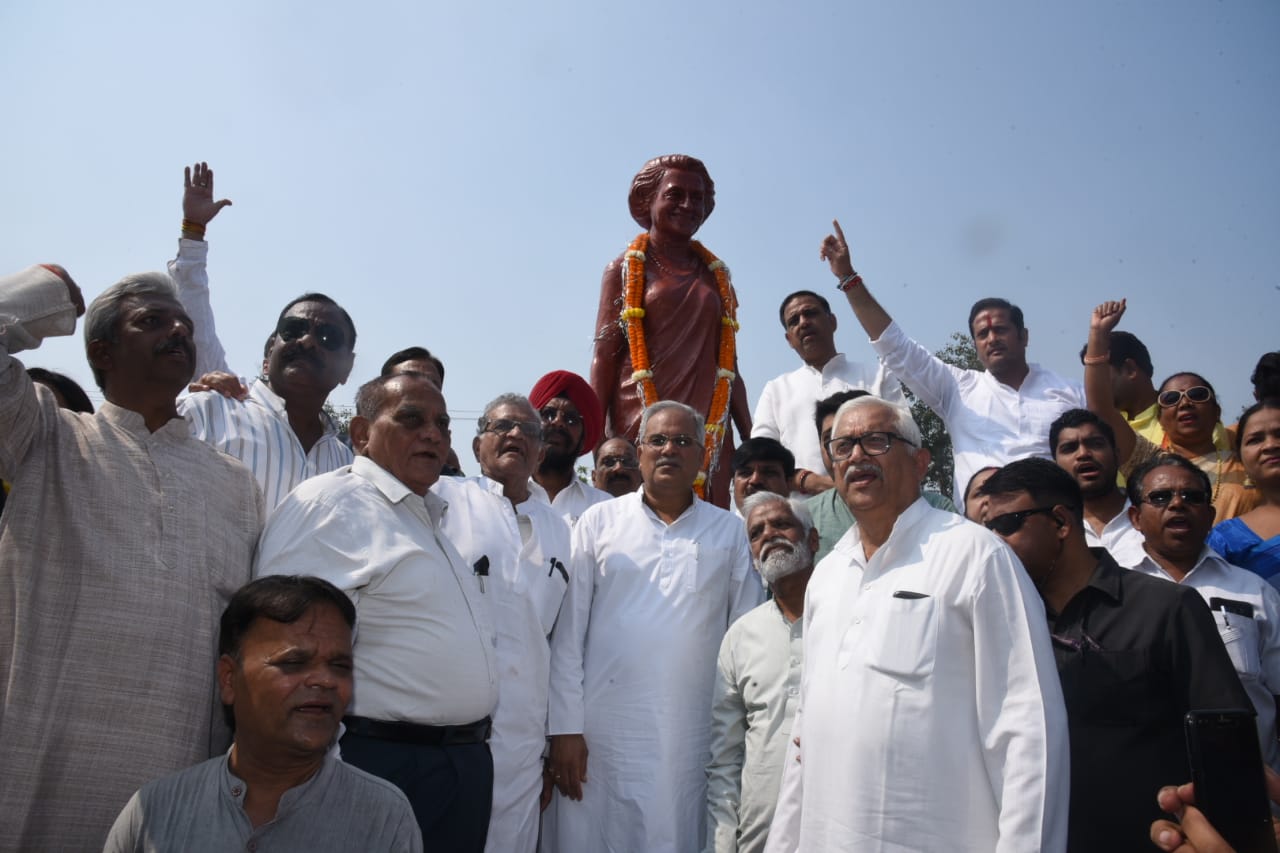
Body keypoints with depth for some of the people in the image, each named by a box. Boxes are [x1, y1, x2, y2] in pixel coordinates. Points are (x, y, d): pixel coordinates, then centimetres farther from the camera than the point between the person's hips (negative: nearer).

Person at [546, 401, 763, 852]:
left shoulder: (729, 532, 6)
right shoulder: (599, 521, 3)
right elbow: (569, 632, 1)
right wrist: (565, 727, -3)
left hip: (692, 740, 1)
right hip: (602, 732, 0)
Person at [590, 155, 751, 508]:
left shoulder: (716, 274, 16)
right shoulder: (625, 269, 5)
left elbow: (728, 365, 16)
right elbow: (604, 357, -1)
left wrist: (751, 440, 11)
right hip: (641, 426, -3)